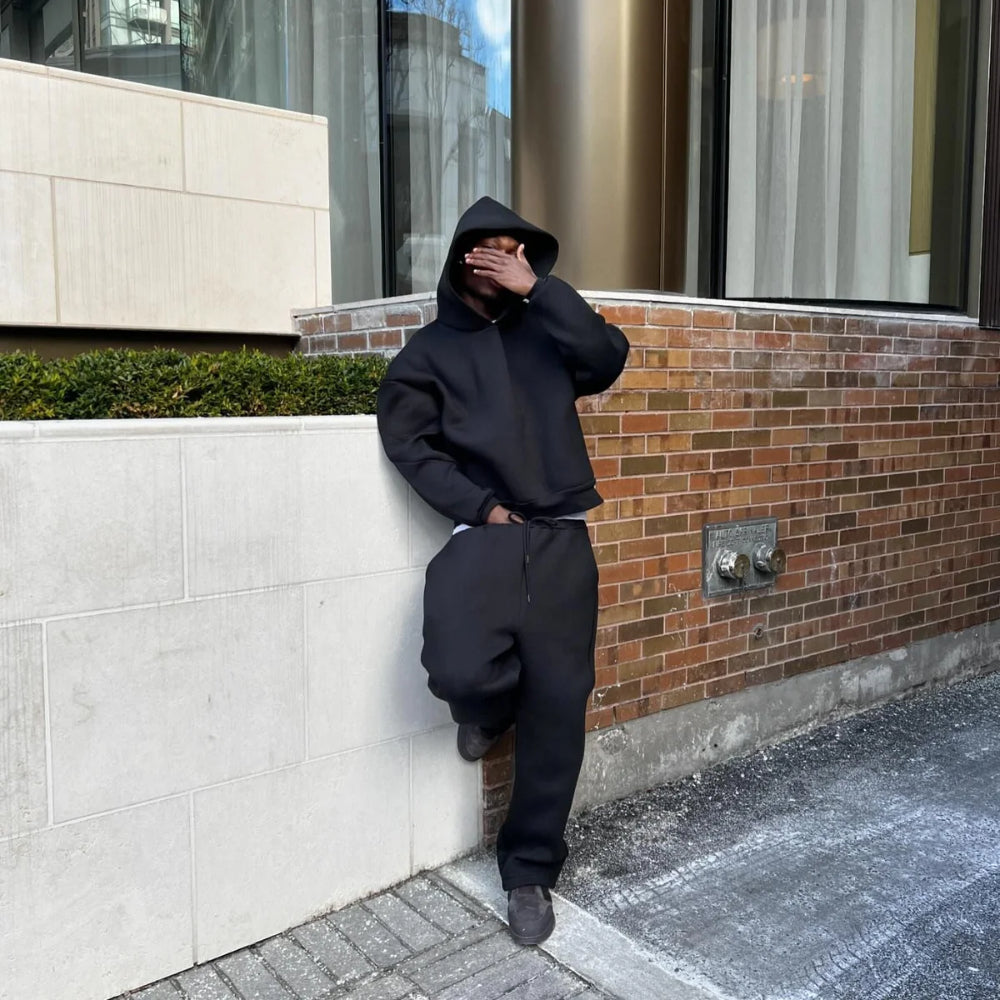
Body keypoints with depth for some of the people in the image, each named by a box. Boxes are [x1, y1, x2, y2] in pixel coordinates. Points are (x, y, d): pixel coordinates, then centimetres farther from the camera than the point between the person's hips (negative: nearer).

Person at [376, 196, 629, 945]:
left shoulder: (546, 333, 16)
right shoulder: (430, 350, 11)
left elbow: (608, 359, -4)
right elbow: (409, 442, -1)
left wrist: (540, 287, -5)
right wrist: (481, 508, -11)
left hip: (562, 539, 2)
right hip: (483, 535, -2)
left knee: (559, 705, 1)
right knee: (461, 671, -26)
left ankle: (531, 870, 19)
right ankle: (491, 705, 14)